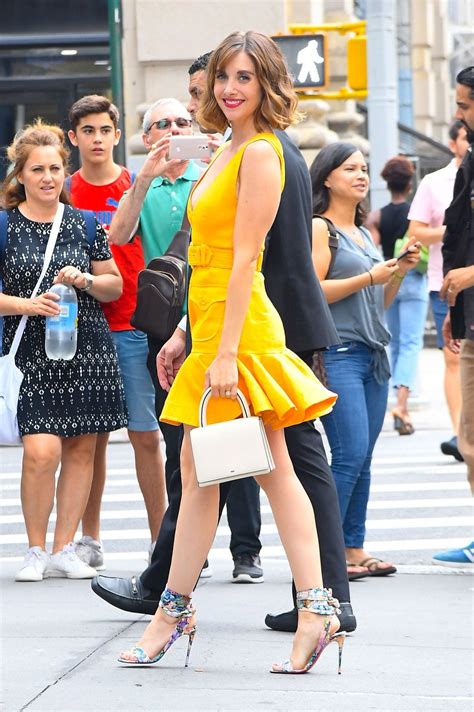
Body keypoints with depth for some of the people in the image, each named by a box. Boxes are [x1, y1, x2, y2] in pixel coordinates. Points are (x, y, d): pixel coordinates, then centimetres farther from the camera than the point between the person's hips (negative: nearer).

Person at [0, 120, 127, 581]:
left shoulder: (84, 223, 9)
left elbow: (115, 287, 14)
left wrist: (86, 280, -6)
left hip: (88, 349, 3)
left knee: (81, 448, 4)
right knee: (41, 450, -14)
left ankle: (64, 549, 14)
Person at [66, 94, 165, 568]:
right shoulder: (65, 192, 8)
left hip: (132, 325, -1)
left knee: (145, 434, -3)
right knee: (92, 435, 5)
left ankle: (160, 540, 1)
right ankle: (89, 539, 12)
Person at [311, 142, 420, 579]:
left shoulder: (364, 234, 20)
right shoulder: (319, 228, -4)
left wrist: (400, 273, 7)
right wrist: (369, 277, -13)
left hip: (373, 354, 8)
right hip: (337, 354, -8)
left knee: (363, 458, 6)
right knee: (350, 455, -14)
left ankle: (354, 547, 9)